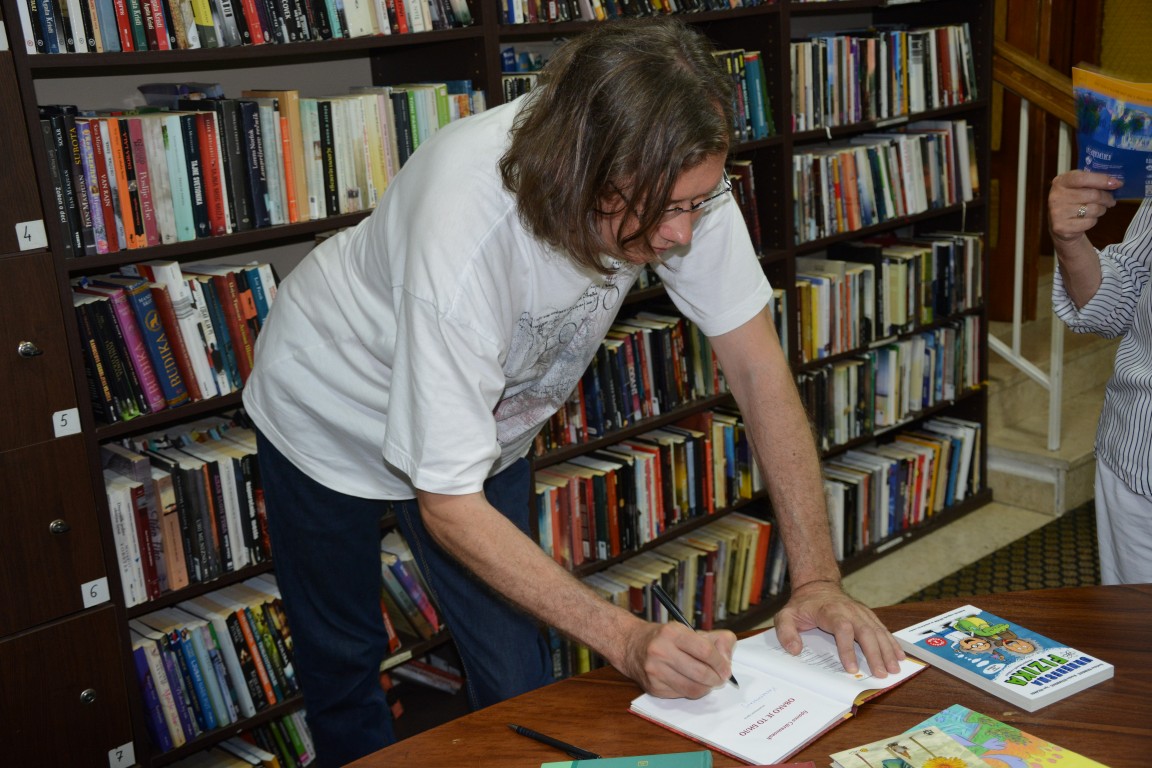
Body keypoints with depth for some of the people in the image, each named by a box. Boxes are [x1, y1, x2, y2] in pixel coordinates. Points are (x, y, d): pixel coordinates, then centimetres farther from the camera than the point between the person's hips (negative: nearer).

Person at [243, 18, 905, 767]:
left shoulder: (678, 177, -27)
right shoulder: (465, 234, -42)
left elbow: (758, 366, -18)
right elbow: (450, 505, -34)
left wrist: (818, 578, -24)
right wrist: (628, 639, -42)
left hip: (490, 420, 4)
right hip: (336, 410, -3)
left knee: (520, 679, 2)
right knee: (343, 668, 11)